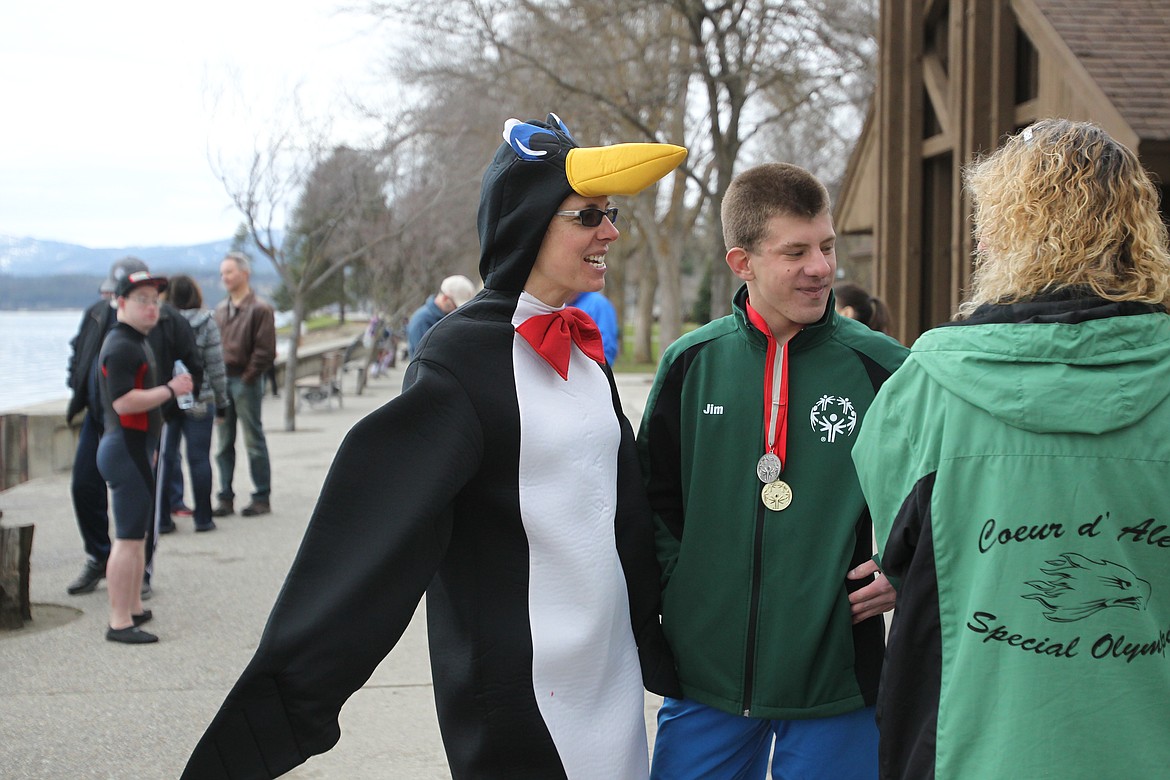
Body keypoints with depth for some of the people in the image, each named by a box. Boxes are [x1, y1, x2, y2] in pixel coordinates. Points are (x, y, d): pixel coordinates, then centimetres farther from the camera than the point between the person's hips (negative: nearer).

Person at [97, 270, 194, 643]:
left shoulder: (137, 342, 18)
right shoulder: (122, 346, -16)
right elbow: (123, 401, -26)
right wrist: (170, 390, -19)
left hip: (136, 448, 11)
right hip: (127, 449, -11)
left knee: (137, 535, 17)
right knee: (129, 538, -10)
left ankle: (133, 608, 27)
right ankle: (120, 623, -9)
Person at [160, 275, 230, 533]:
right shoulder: (206, 323, -4)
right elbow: (216, 366, -3)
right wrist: (222, 399, 7)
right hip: (199, 401, -1)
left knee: (166, 457, 7)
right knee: (199, 458, 5)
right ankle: (203, 518, 9)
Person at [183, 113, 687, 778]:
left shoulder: (583, 351, 7)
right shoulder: (464, 360, -16)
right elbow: (376, 535, -22)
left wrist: (654, 647, 21)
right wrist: (287, 706, -25)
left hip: (613, 670, 7)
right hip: (520, 692, -7)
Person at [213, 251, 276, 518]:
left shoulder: (260, 310, -6)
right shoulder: (220, 310, 15)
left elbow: (266, 351, -10)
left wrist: (248, 376, -14)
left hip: (245, 382, -6)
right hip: (221, 382, 6)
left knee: (254, 441, 0)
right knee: (223, 444, 8)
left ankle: (262, 498, 7)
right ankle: (225, 499, 14)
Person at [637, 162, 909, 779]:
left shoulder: (880, 366, -4)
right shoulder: (692, 363, 1)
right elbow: (654, 494, 11)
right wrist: (676, 580, -1)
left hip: (837, 678, -1)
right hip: (704, 669, 2)